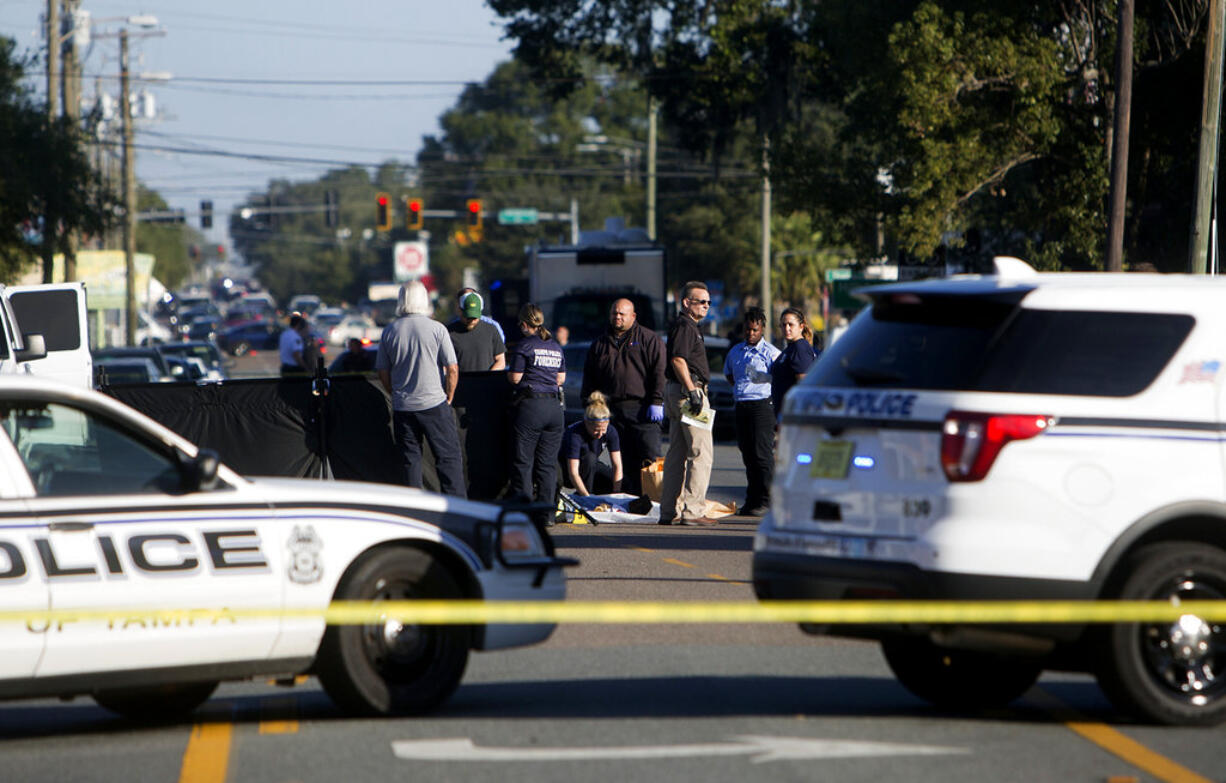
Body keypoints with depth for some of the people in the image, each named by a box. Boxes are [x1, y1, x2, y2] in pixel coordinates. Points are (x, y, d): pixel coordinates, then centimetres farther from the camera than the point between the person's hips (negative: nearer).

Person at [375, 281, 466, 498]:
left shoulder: (389, 331, 1)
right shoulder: (436, 329, -8)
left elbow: (383, 372, 7)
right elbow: (452, 369, -8)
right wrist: (448, 398, 6)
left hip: (402, 407, 3)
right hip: (434, 405, -3)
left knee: (410, 460, 9)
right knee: (448, 458, 2)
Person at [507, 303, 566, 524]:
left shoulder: (525, 346, -7)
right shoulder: (556, 347, 13)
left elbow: (515, 378, -8)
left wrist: (508, 372, 13)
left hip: (530, 406, -6)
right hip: (554, 405, 6)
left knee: (523, 462, 0)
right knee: (548, 463, 9)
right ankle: (546, 512, 7)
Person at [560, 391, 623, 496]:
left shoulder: (610, 431, -19)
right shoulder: (575, 433, -33)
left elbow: (617, 466, -20)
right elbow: (573, 474, -38)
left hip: (591, 468, 5)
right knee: (589, 458, -35)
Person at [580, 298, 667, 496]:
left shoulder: (649, 339, 5)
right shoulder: (600, 344, 18)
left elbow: (658, 372, -2)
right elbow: (589, 378, 20)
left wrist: (656, 402, -11)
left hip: (641, 409, -4)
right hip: (613, 410, 4)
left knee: (650, 459, -11)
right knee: (626, 462, 3)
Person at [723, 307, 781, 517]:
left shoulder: (771, 353, -4)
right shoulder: (736, 351, 16)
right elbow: (728, 373, 32)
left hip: (762, 404, -6)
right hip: (741, 405, 7)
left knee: (762, 454, -9)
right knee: (748, 455, 9)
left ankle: (765, 500, -8)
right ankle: (751, 500, 14)